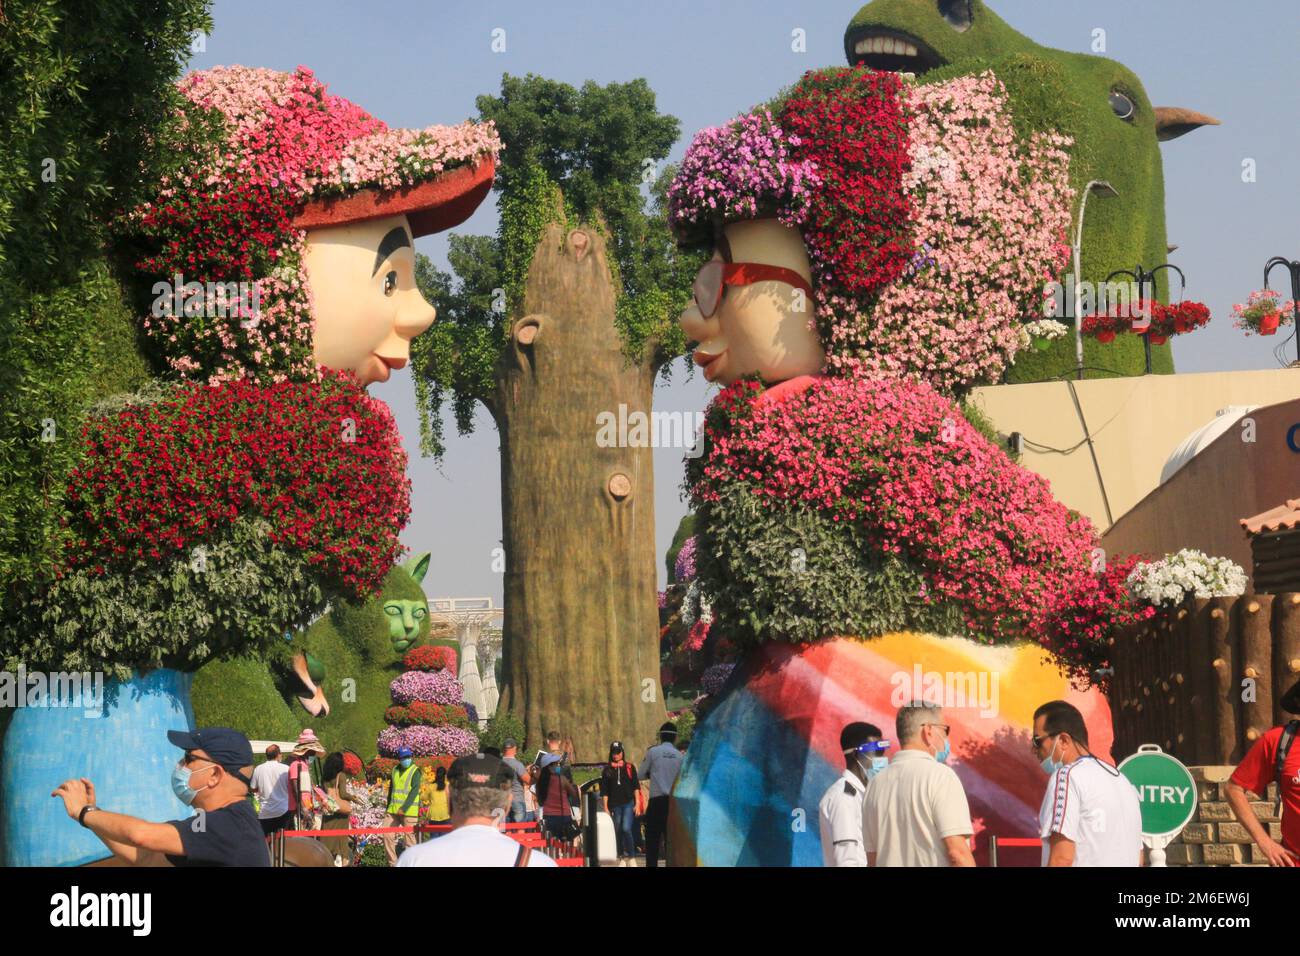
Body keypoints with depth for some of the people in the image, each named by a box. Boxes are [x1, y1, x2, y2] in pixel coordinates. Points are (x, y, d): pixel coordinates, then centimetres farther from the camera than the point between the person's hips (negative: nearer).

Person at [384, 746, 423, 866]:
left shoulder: (415, 771, -5)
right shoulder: (395, 770, 13)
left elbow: (414, 791, -15)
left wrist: (404, 808, -24)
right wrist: (388, 807, 21)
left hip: (409, 811, -6)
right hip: (393, 810, 6)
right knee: (387, 836, 1)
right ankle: (392, 863, 9)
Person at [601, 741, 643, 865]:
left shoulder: (630, 767, 6)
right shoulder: (607, 770, 8)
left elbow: (636, 787, 7)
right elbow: (604, 791, 8)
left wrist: (637, 803, 0)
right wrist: (606, 807, 3)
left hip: (628, 803, -2)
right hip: (615, 805, 2)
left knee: (626, 828, -17)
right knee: (617, 831, 5)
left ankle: (632, 857, -9)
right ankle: (622, 858, 15)